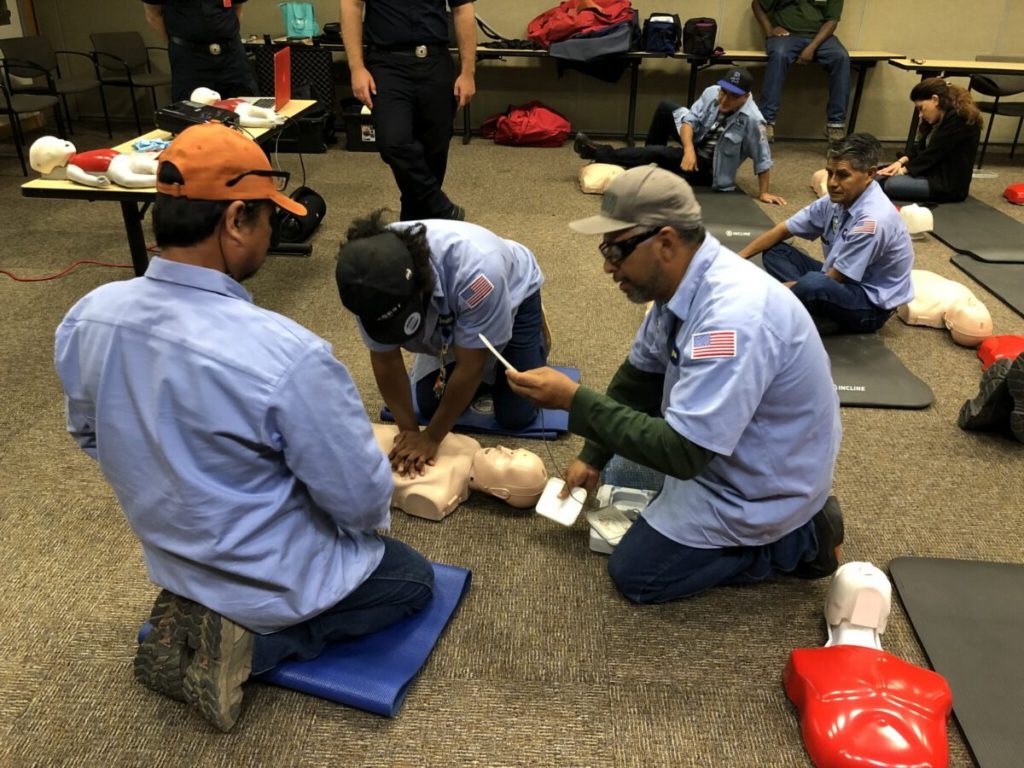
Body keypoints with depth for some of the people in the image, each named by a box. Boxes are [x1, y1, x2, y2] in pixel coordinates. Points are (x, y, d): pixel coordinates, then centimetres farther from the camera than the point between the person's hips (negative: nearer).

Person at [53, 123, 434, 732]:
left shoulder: (87, 317, -14)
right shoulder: (288, 356, -36)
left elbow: (90, 436, 4)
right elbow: (363, 500, -23)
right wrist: (373, 516, 1)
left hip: (171, 559, 7)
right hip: (276, 579, -6)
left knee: (363, 545, 31)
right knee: (414, 579, 20)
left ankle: (197, 613, 10)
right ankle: (248, 641, 1)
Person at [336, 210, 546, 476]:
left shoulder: (475, 270, -47)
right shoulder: (372, 282, -34)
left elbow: (470, 366, -35)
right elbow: (385, 359, -19)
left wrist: (431, 438, -28)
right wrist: (408, 429, -21)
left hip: (514, 296, -3)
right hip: (445, 316, 4)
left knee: (515, 416, -4)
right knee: (429, 406, 2)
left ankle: (534, 337, 22)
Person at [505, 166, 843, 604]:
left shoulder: (733, 317, -37)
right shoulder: (682, 281, -7)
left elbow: (683, 454, -35)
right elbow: (638, 376, 7)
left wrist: (573, 400, -33)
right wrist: (592, 457, 9)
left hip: (760, 485, -9)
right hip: (718, 448, 9)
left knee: (634, 573, 1)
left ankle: (795, 540, 6)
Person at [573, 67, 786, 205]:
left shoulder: (752, 119, -28)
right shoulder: (712, 92, -14)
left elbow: (762, 159, -23)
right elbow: (689, 119, -17)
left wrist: (763, 193, -20)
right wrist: (688, 150, -34)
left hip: (709, 167, -6)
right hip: (696, 144, 6)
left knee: (657, 152, -23)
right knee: (665, 108, -7)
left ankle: (599, 153, -10)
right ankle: (651, 159, 5)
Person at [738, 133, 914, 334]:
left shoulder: (873, 220, -27)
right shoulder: (837, 200, -4)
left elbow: (831, 280, -23)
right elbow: (783, 230, 5)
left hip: (870, 305, -9)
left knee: (815, 285, -40)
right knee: (775, 252, 2)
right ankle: (813, 315, -15)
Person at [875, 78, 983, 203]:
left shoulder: (959, 119, -16)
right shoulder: (941, 119, 14)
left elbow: (933, 153, -19)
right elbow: (921, 147, 12)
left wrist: (903, 170, -14)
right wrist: (901, 162, -5)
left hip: (950, 184, -10)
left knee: (891, 184, -29)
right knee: (879, 177, 1)